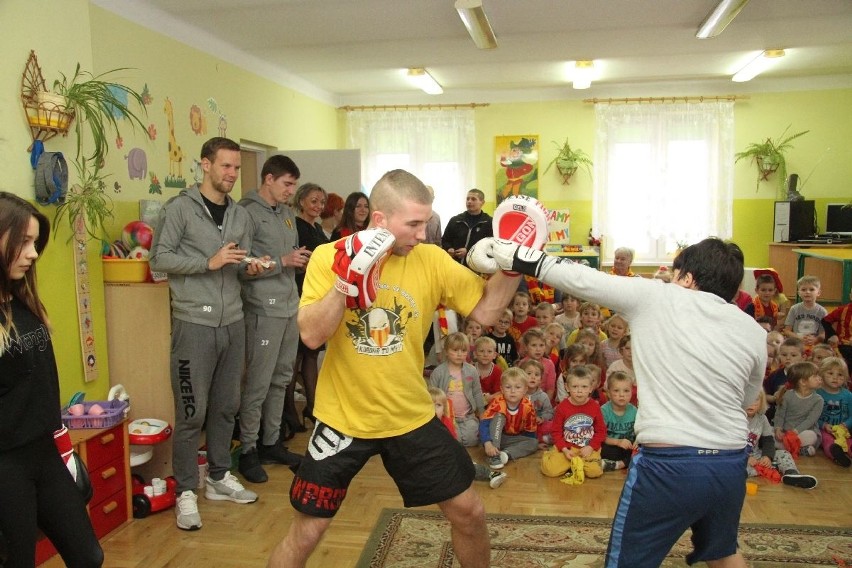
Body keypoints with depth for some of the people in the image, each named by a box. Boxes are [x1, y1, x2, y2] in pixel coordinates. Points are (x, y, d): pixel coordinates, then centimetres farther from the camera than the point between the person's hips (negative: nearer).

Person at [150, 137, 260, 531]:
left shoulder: (241, 215, 13)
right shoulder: (180, 208, -6)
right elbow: (159, 258, -11)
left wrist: (251, 268, -6)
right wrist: (209, 262, -19)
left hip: (232, 322, 6)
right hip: (194, 324, -6)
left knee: (226, 406, 15)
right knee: (192, 411, 0)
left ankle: (219, 477, 30)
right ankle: (186, 492, 14)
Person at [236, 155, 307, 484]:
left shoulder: (286, 213, 15)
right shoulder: (247, 213, -11)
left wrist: (303, 261, 2)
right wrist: (282, 261, -18)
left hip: (290, 307, 8)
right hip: (264, 311, -8)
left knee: (280, 380, 15)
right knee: (258, 383, 0)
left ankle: (271, 442, 27)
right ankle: (248, 450, 14)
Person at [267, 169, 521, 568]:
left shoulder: (431, 260, -8)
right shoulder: (329, 257, -12)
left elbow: (486, 311, -7)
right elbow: (311, 336, -20)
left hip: (412, 418, 2)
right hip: (343, 420, -2)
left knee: (469, 512, 11)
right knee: (306, 534, 9)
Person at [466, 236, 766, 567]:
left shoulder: (654, 297, -6)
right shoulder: (754, 332, 6)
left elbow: (580, 279, -4)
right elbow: (746, 401, 17)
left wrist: (512, 256, 4)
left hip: (669, 465, -5)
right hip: (731, 465, 6)